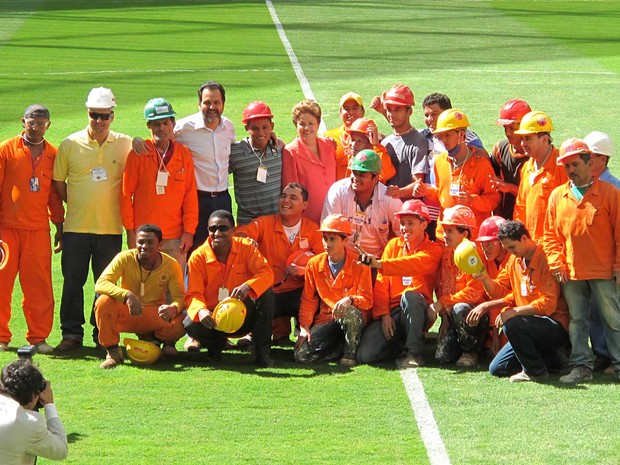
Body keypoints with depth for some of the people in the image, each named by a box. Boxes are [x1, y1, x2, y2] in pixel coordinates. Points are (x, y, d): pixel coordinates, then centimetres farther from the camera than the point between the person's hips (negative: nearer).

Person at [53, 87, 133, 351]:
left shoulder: (124, 144, 4)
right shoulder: (70, 144, 3)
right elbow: (58, 183, 10)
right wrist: (78, 204, 6)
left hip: (111, 228, 0)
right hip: (76, 228, 0)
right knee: (73, 282, 1)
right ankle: (71, 333, 9)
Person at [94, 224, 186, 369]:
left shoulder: (171, 265, -10)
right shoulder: (124, 258, -14)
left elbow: (179, 297, -12)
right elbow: (100, 284, -24)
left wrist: (173, 308, -38)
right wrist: (127, 295, -42)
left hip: (155, 316, 1)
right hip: (126, 313, -1)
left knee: (180, 322, -29)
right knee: (104, 302, -32)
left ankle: (155, 338, 8)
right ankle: (112, 352, -15)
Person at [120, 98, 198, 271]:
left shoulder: (183, 154, 6)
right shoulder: (138, 153, 0)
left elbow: (190, 194, 7)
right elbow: (126, 193, 2)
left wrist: (189, 231, 1)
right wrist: (130, 231, -3)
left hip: (176, 238, 1)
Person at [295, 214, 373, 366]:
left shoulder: (359, 264, -7)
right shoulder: (314, 264, 3)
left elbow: (367, 300, -12)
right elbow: (308, 300, 8)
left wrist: (350, 300, -35)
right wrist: (304, 327, -6)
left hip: (355, 318, -3)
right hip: (325, 319, 3)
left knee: (350, 312, -42)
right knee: (302, 355, -23)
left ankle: (350, 353, -15)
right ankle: (341, 348, -1)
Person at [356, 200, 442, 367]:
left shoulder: (433, 250, -1)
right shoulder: (393, 245, 11)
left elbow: (415, 265, -25)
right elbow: (381, 284, 5)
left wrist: (379, 264, -38)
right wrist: (384, 314, -9)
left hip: (416, 311, -3)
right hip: (391, 312, 3)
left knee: (410, 296, -39)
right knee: (365, 355, -19)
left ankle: (414, 352, -22)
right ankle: (397, 343, 14)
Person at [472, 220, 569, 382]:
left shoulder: (545, 259, -17)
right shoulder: (514, 260, 9)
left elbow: (548, 304, -24)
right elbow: (498, 290, 11)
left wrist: (514, 312, -30)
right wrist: (485, 278, -10)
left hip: (556, 327, -9)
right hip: (531, 326, 9)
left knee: (512, 324, -34)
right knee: (496, 369, 3)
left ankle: (536, 370, -14)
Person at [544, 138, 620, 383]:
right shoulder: (557, 196, 7)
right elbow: (550, 234, 10)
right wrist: (556, 264, 1)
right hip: (571, 273, 4)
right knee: (576, 320, 8)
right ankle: (581, 366, 15)